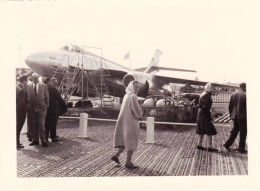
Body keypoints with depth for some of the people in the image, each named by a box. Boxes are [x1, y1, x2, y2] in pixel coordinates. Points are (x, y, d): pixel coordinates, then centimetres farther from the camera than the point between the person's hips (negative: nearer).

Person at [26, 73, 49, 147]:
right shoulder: (28, 86, 5)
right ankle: (35, 140, 17)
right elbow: (27, 97, 9)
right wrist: (27, 106, 4)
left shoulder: (43, 86, 4)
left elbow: (47, 97, 8)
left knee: (41, 125, -4)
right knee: (33, 125, 5)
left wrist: (46, 106, 5)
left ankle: (43, 141, 0)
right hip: (31, 108, 2)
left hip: (41, 108, -2)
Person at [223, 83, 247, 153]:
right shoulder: (245, 95, -10)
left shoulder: (233, 95, 6)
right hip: (243, 117, -5)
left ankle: (227, 144, 14)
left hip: (235, 116, 5)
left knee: (234, 130, 17)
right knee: (243, 133, 4)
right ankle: (241, 149, 10)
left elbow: (230, 106, 9)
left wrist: (231, 115, 19)